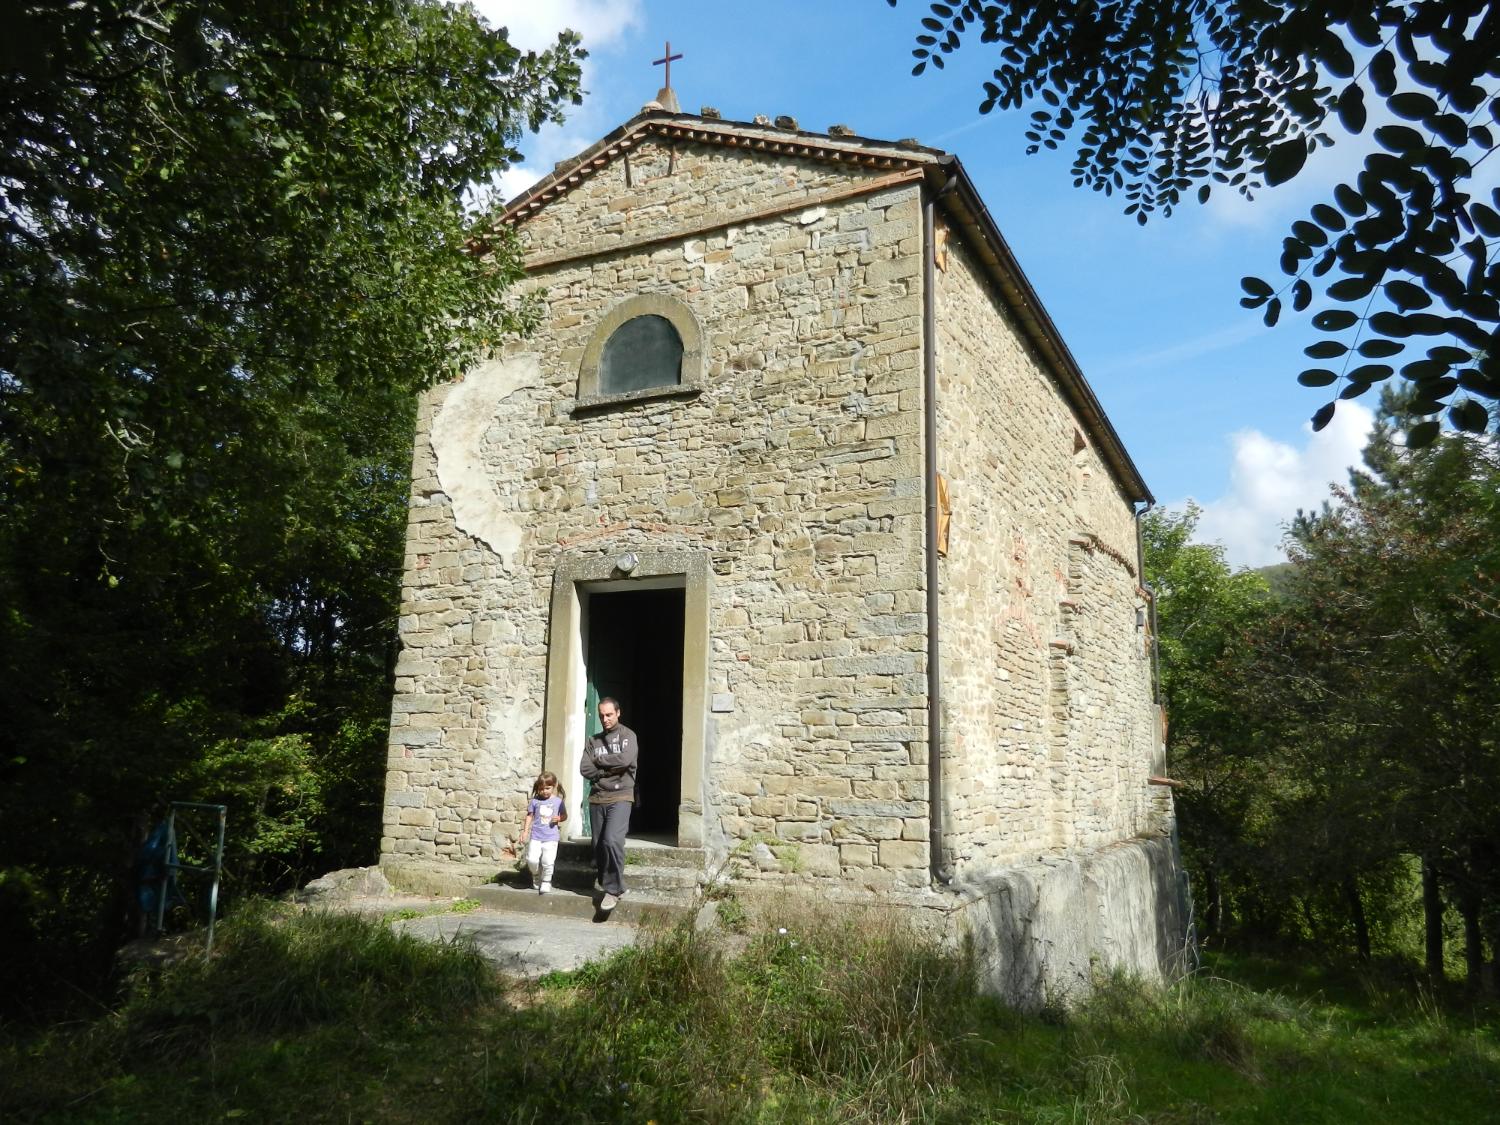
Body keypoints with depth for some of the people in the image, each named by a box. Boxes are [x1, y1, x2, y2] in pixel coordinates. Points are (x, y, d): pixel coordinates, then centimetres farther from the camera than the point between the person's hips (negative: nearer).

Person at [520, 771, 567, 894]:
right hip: (536, 836, 1)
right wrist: (525, 831, 5)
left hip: (551, 837, -1)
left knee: (548, 862, -8)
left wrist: (559, 818, -9)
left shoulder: (558, 801, 1)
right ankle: (536, 876, 21)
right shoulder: (535, 801, 2)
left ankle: (546, 883, 14)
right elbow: (529, 816, 10)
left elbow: (564, 815, 12)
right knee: (532, 859, -10)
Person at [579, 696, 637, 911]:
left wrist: (599, 760, -3)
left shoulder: (627, 735, 3)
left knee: (612, 841, -19)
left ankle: (614, 890, -10)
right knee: (599, 845, 6)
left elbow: (625, 759, -16)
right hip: (597, 798, 5)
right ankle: (604, 884, 20)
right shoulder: (593, 740, 14)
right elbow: (585, 768, 3)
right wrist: (609, 770, -9)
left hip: (620, 798, -5)